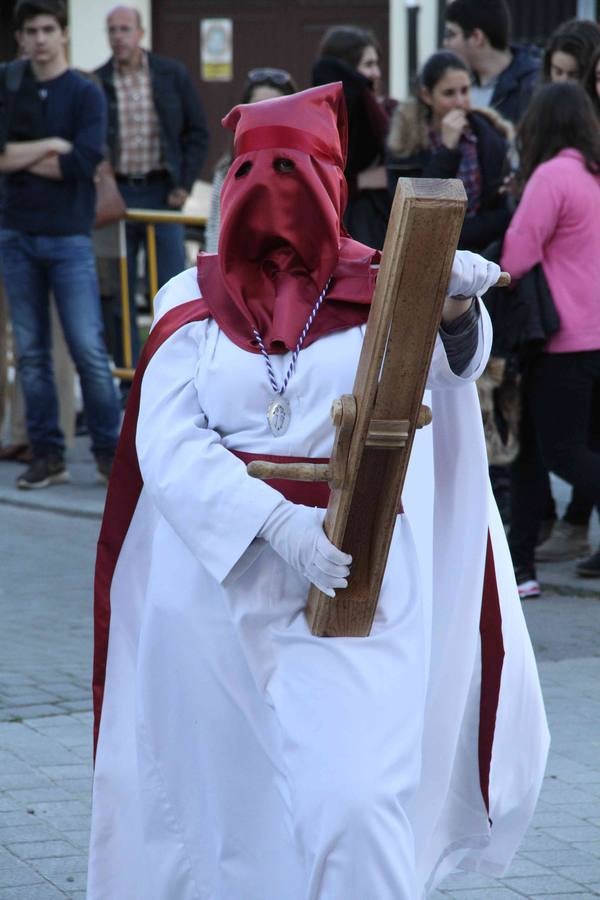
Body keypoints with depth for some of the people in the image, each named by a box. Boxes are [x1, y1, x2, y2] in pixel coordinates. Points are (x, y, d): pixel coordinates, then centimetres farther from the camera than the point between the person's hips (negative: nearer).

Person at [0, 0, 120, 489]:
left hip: (68, 237, -4)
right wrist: (50, 146, -12)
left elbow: (83, 162, -15)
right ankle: (46, 454, 13)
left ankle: (110, 451, 4)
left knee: (89, 348, -7)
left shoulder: (85, 94, -1)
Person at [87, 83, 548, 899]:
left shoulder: (381, 291, 2)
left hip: (351, 583, -2)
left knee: (353, 802, -13)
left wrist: (455, 306, -42)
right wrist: (277, 522, -22)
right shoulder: (194, 301, 5)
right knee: (218, 798, 9)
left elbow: (453, 363, -18)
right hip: (218, 580, 2)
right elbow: (169, 445, -7)